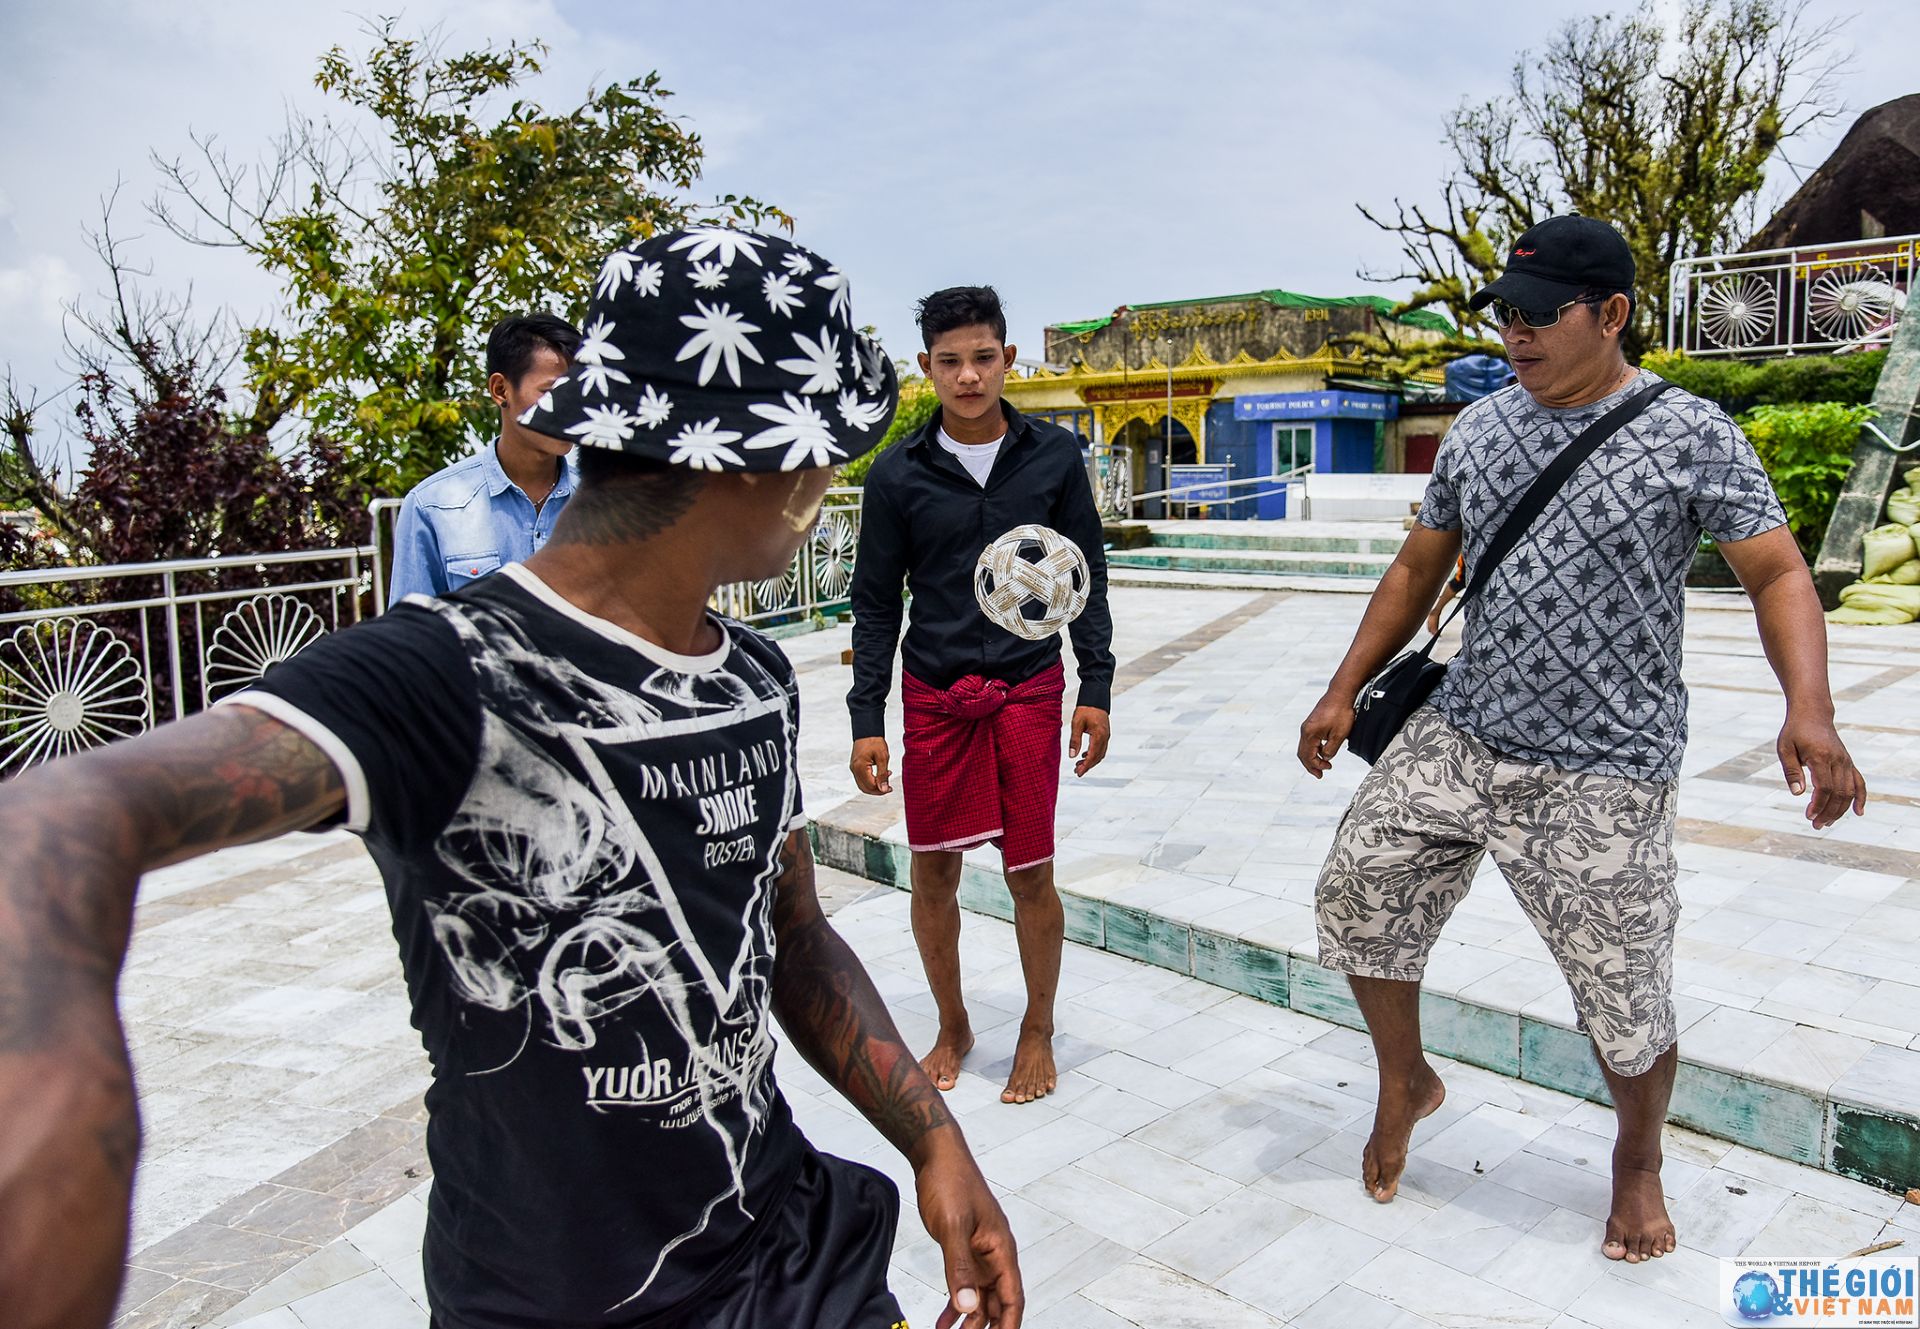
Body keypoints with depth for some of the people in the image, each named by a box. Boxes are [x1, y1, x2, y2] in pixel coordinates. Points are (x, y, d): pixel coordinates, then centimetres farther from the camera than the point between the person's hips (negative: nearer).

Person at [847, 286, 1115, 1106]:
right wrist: (865, 720, -1)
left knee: (1031, 874, 4)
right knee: (932, 872, 8)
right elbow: (876, 603, 2)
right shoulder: (899, 474, -2)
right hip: (933, 693, 1)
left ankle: (1038, 1032, 27)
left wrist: (1097, 688, 0)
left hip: (1029, 689, 0)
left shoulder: (1054, 456, -1)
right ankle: (953, 1030, 30)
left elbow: (1086, 577, 5)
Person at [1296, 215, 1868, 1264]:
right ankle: (1405, 1084, 32)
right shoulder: (1479, 428, 7)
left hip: (1599, 775, -4)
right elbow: (1418, 568, 13)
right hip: (1457, 736, 5)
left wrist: (1809, 713, -25)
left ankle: (1638, 1160, 37)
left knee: (1625, 1000, 5)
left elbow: (1776, 573, -8)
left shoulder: (1689, 434, -7)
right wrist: (1343, 693, 10)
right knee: (1355, 899, 4)